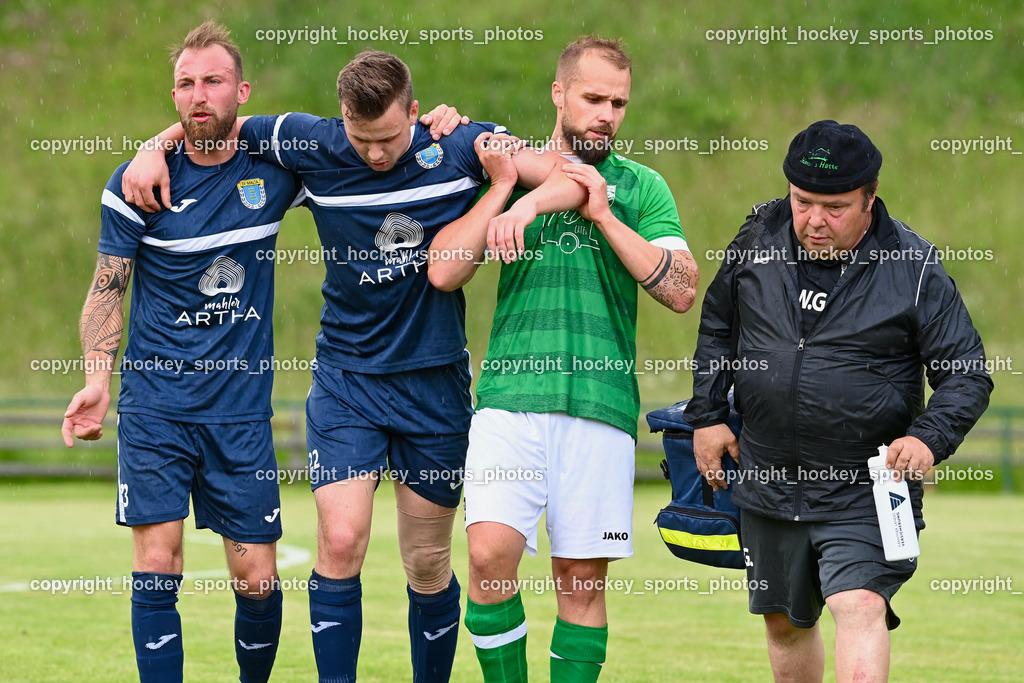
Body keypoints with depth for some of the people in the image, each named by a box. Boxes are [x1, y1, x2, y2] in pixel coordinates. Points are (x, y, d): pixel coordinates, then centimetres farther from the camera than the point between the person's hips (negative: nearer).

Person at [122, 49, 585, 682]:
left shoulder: (462, 146, -8)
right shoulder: (313, 145, -7)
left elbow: (574, 178, -7)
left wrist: (527, 204, -26)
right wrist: (156, 148, -7)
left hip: (436, 380, 0)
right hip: (346, 376, 0)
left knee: (428, 564, 7)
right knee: (341, 542, -15)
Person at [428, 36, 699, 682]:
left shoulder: (641, 187, 12)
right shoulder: (503, 172, 13)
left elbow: (682, 291, 0)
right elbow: (444, 272, 2)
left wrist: (604, 216, -6)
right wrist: (503, 186, -2)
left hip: (602, 404, 0)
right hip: (511, 393, 0)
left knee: (583, 577, 0)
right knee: (490, 553, -16)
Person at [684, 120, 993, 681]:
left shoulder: (914, 269, -9)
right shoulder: (760, 239, 1)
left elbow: (967, 374, -6)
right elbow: (717, 324, 18)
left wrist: (929, 437, -24)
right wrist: (707, 414, 11)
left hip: (866, 492, -5)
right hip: (767, 483, 5)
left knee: (860, 605, -23)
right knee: (784, 621, 14)